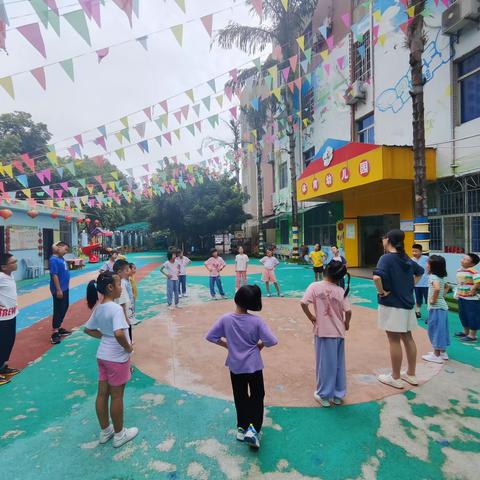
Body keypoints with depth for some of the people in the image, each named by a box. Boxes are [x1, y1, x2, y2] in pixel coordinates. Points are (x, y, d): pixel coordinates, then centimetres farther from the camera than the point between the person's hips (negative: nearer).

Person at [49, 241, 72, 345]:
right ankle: (55, 333, 8)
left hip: (65, 288, 9)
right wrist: (58, 290, -21)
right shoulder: (53, 260, -18)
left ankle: (59, 328, 31)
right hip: (59, 289, -9)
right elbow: (54, 275, -21)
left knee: (64, 307, 17)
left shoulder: (61, 258, 8)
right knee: (58, 310, -2)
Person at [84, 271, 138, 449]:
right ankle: (119, 435, 27)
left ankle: (105, 431, 37)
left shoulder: (98, 308, 1)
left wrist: (104, 336, 9)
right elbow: (119, 333, -38)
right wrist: (128, 348, -21)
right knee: (116, 396, 9)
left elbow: (88, 329, 12)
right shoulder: (116, 308, -26)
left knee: (102, 394, 18)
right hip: (117, 358, -8)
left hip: (102, 356, 8)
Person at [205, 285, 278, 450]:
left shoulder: (225, 319, -15)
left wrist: (227, 345, 2)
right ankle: (253, 428, 3)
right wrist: (259, 345, -1)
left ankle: (242, 428, 30)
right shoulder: (256, 321, -20)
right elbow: (272, 341, -20)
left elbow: (210, 336, -9)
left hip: (235, 365, 2)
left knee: (240, 397, 20)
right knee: (257, 396, 15)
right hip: (254, 365, -2)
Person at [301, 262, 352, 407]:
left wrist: (311, 317, -2)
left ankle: (324, 395, 22)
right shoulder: (341, 291, -4)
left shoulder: (315, 286, -9)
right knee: (338, 363, 16)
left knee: (324, 362, 10)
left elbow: (303, 304, -17)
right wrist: (346, 323, 11)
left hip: (323, 331, -2)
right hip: (339, 331, 2)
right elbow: (348, 311, -8)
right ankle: (338, 395, 29)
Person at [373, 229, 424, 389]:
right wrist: (410, 286, 18)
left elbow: (377, 277, -34)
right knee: (407, 338, 17)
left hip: (392, 305, -8)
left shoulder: (387, 258, -16)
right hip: (407, 303, 8)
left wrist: (381, 291, -18)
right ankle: (411, 374, 30)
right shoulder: (406, 258, 7)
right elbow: (420, 271, 26)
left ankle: (395, 378, 16)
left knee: (394, 341, 3)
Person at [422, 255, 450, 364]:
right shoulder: (441, 277, 10)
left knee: (435, 329, 0)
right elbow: (447, 287, 26)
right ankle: (442, 352, 28)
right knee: (441, 329, 17)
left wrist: (434, 300, -23)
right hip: (442, 306, 9)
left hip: (436, 308, -9)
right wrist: (442, 296, 16)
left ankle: (437, 355, 8)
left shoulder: (433, 276, -18)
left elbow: (437, 288, -35)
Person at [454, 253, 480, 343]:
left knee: (472, 316, 1)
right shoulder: (459, 270, 8)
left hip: (471, 299, -9)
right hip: (461, 297, 9)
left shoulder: (472, 271, -19)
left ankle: (472, 335, 11)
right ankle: (466, 332, 35)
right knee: (463, 315, 19)